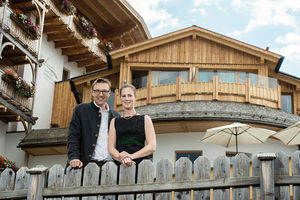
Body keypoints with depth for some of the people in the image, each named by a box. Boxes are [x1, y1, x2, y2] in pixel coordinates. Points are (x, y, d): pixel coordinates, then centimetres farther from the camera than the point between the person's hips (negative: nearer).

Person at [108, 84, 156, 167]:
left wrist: (132, 156, -12)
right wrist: (122, 158, -12)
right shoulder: (115, 121, 17)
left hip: (140, 162, -1)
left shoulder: (145, 119, 11)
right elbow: (111, 148, 8)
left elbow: (152, 146, 1)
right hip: (120, 164, 2)